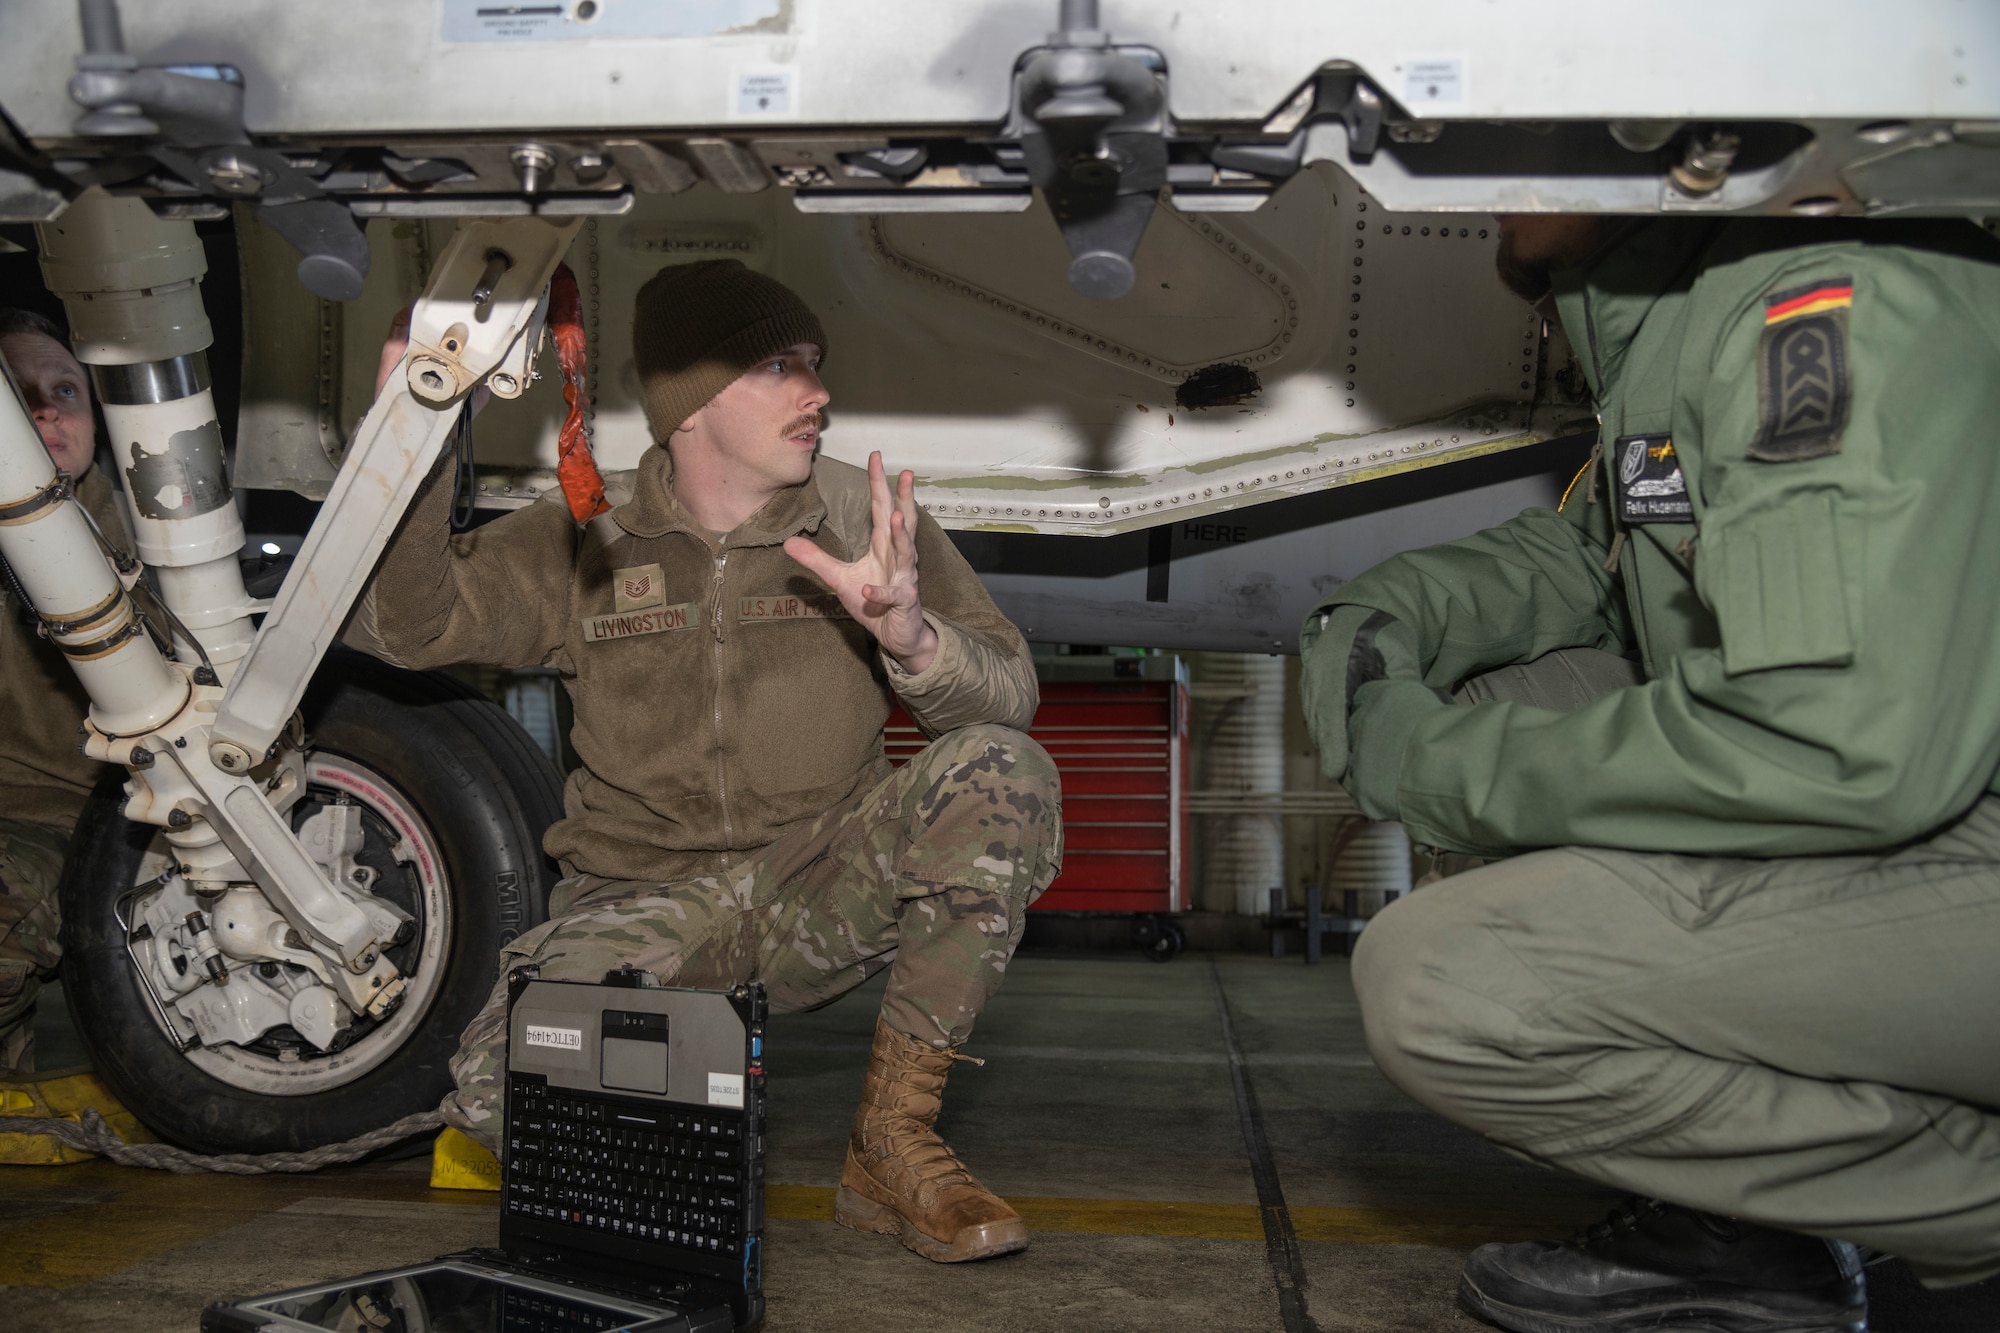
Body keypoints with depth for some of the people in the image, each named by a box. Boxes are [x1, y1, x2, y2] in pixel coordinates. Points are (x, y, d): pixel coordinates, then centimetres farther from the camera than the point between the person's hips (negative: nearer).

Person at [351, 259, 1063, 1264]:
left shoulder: (867, 521, 0)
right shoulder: (585, 538, 1)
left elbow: (1009, 696, -8)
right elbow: (401, 625, -7)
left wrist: (908, 634, -30)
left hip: (824, 895, 1)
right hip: (646, 904, -1)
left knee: (1000, 772, -27)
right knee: (500, 1086, -29)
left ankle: (891, 1142, -16)